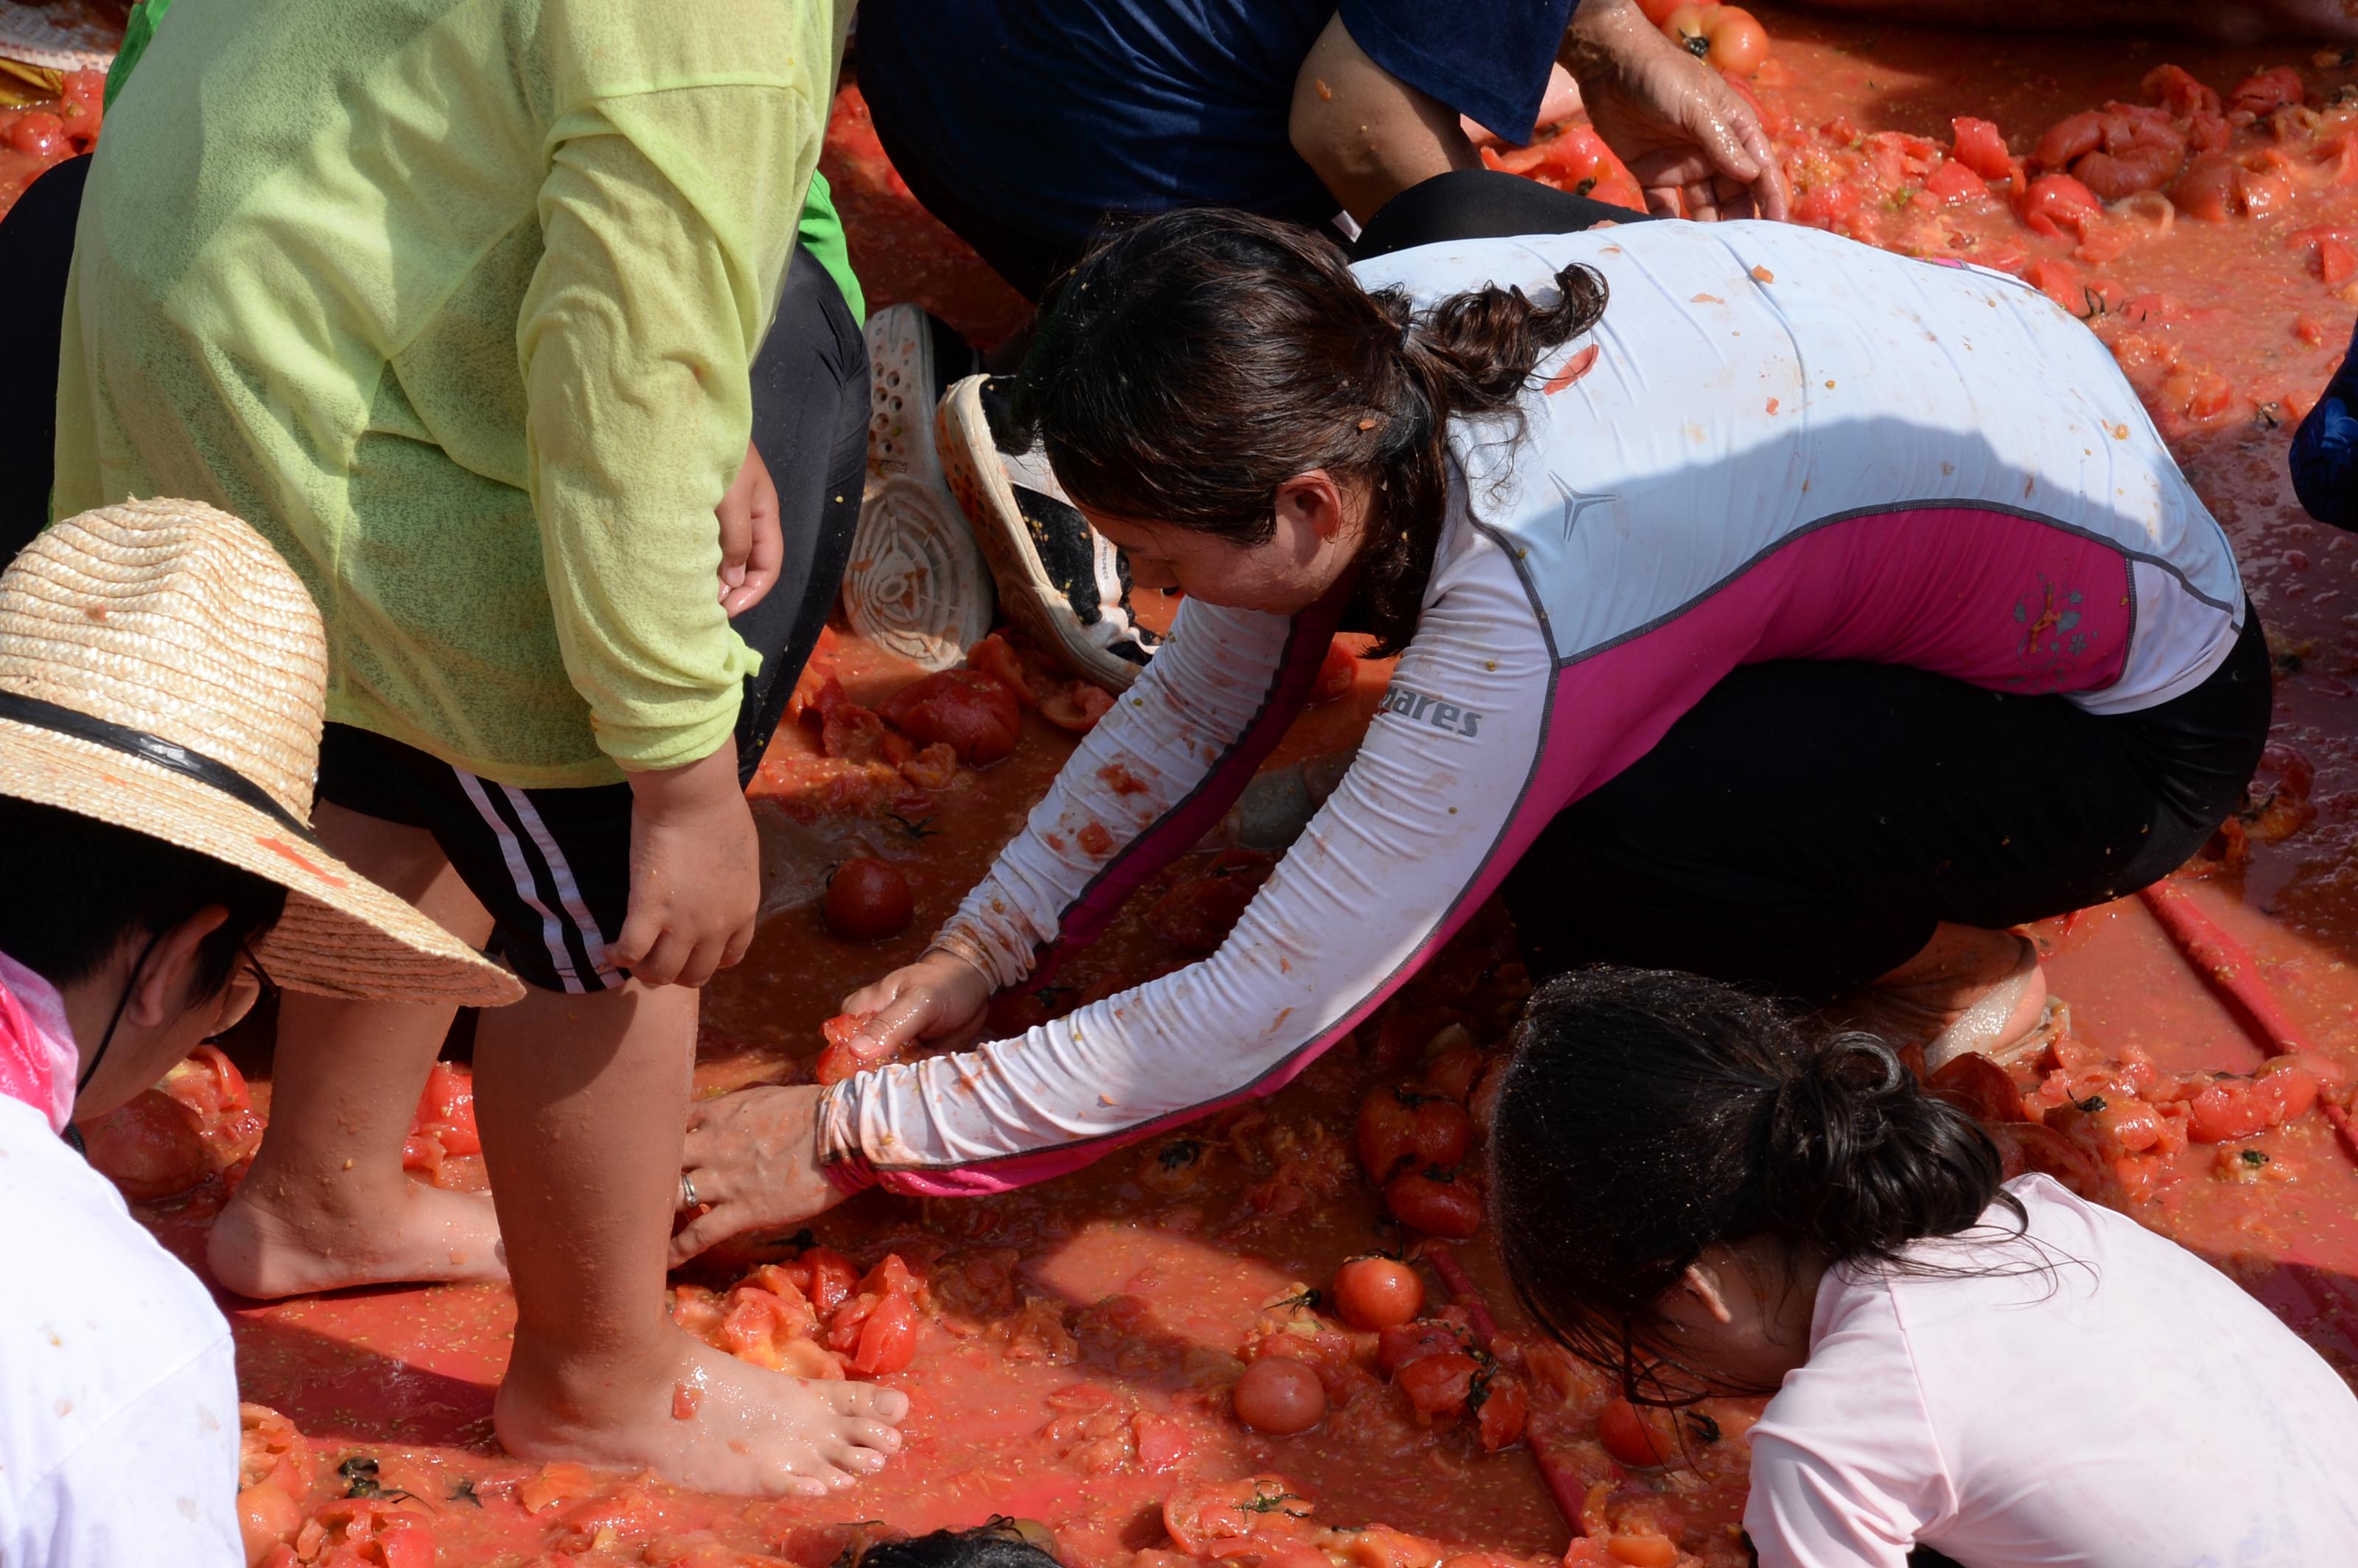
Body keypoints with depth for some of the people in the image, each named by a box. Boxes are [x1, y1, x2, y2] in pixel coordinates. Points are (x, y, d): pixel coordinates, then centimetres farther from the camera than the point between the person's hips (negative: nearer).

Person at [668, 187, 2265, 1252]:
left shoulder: (1519, 630, -36)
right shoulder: (1372, 332, -14)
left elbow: (1260, 1016, -29)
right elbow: (1207, 693, 1)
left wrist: (857, 1136, -23)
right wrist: (984, 943, -6)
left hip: (2139, 716, -8)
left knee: (1581, 873, -29)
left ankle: (1960, 964, -1)